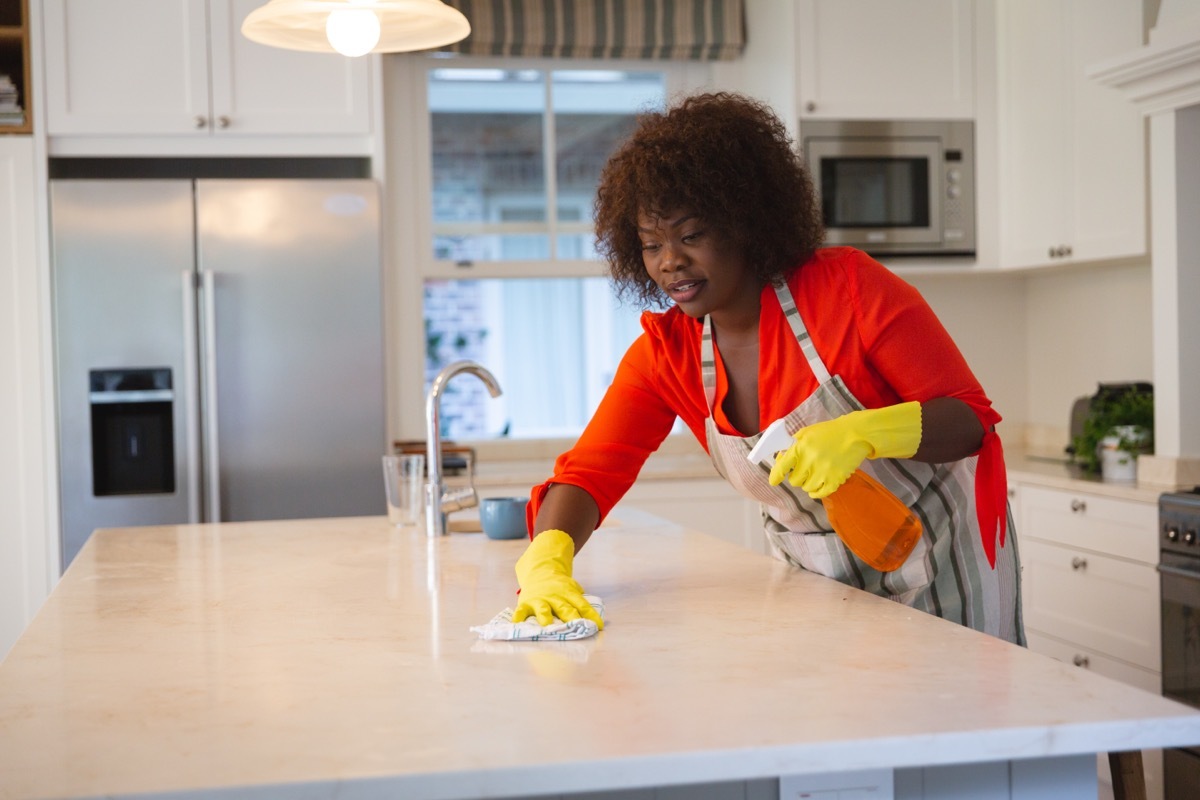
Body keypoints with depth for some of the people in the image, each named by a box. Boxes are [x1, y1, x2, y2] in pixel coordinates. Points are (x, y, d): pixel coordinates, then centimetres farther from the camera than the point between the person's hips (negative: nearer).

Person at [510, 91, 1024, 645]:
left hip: (937, 555, -3)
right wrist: (545, 562, -38)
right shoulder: (664, 352, -9)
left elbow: (971, 417, -19)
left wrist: (863, 433, -39)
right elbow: (587, 473, -17)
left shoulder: (847, 286, -22)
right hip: (815, 575, 4)